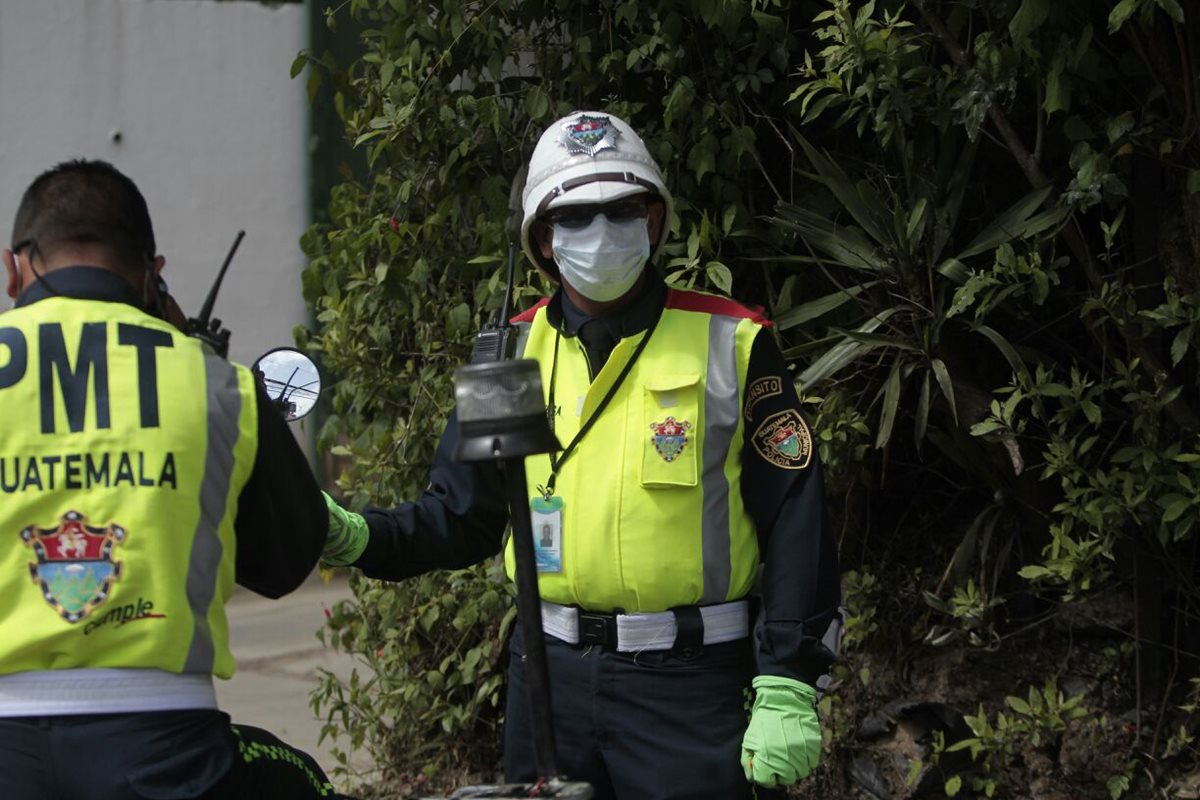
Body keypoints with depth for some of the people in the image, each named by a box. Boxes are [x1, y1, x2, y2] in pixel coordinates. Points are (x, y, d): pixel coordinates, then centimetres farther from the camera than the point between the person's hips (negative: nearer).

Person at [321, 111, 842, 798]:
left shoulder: (733, 347, -4)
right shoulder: (513, 354, 8)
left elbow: (796, 529, -5)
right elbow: (460, 515, 14)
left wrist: (788, 691, -11)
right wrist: (356, 536, -5)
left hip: (691, 687, -3)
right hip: (551, 677, 4)